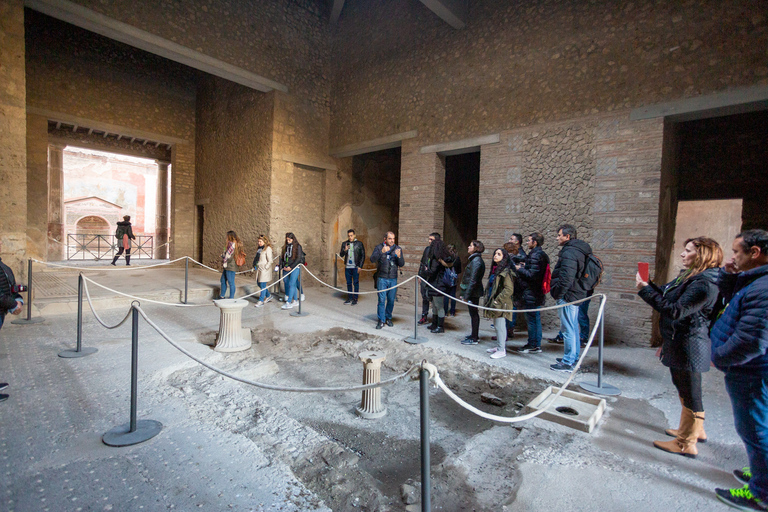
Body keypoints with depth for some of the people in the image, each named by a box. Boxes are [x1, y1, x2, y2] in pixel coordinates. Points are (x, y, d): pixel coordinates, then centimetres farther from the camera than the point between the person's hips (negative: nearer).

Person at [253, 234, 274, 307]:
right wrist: (254, 266, 15)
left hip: (265, 269, -9)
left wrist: (265, 268, -16)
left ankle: (261, 301, 3)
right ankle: (268, 296, 31)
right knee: (259, 283, 14)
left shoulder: (268, 248, -11)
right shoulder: (259, 248, 13)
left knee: (262, 285, -5)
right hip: (259, 268, 9)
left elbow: (270, 261, -14)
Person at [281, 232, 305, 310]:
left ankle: (288, 302, -11)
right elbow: (283, 258, 17)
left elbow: (298, 258, -8)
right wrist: (284, 266, 2)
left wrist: (291, 267, -12)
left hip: (294, 268, -5)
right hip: (286, 269, 5)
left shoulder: (297, 246, -2)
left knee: (291, 284, -10)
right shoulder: (286, 247, 15)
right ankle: (295, 301, 14)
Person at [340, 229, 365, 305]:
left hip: (355, 267, -3)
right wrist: (345, 250, -17)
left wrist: (360, 266, -6)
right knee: (348, 283, 9)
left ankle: (355, 299, 8)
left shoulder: (359, 244, -1)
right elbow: (341, 255, 4)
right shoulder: (344, 244, 8)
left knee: (356, 283, 0)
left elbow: (363, 255, 1)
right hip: (347, 267, 3)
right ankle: (349, 299, 19)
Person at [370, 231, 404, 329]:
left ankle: (388, 318, 27)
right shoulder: (379, 247, -1)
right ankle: (381, 320, 8)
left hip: (393, 279, 2)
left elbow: (402, 264, 2)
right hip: (382, 278, -2)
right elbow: (372, 259, -14)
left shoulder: (398, 249, 5)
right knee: (382, 300, -3)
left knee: (391, 300, 8)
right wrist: (381, 252, -29)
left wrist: (399, 256, -20)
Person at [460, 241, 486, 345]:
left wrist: (466, 294, -21)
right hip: (474, 292, 9)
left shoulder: (476, 261, -18)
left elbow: (473, 280, -22)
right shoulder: (474, 259, 13)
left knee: (474, 313, -2)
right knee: (473, 313, 16)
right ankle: (474, 335, 28)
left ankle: (474, 338, 7)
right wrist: (463, 292, 17)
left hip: (473, 292, -9)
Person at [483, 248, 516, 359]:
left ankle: (501, 350, 2)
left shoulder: (506, 272, -14)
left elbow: (509, 290, -19)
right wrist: (490, 300, 19)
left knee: (500, 326, -5)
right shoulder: (496, 270, 15)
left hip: (501, 304, -9)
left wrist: (497, 300, -19)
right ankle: (498, 346, 26)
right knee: (497, 326, 16)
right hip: (494, 303, 9)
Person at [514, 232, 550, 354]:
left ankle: (532, 346, 7)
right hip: (537, 293, 10)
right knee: (536, 319, 14)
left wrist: (520, 269, -10)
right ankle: (536, 345, 22)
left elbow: (532, 275, -23)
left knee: (532, 319, -2)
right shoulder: (541, 254, 15)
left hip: (531, 294, -10)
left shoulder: (535, 255, -17)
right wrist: (524, 266, 12)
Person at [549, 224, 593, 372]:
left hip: (567, 296, -11)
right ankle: (574, 358, 30)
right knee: (573, 328, 18)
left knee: (568, 329, -4)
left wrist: (557, 294, -15)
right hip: (576, 294, 11)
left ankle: (568, 363, 3)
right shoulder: (578, 251, 15)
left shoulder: (569, 253, -19)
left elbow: (566, 278, -26)